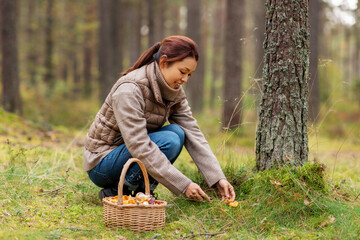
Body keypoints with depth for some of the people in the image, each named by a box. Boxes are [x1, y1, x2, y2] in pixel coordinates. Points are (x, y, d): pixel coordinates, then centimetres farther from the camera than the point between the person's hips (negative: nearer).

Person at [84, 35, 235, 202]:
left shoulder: (174, 92, -2)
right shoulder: (129, 89, -26)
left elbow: (194, 135, -6)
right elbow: (139, 147, -31)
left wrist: (219, 179, -17)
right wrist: (183, 185, -32)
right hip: (101, 164, -7)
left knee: (177, 131, -16)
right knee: (169, 141, -27)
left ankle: (142, 191, -7)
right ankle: (116, 192, -15)